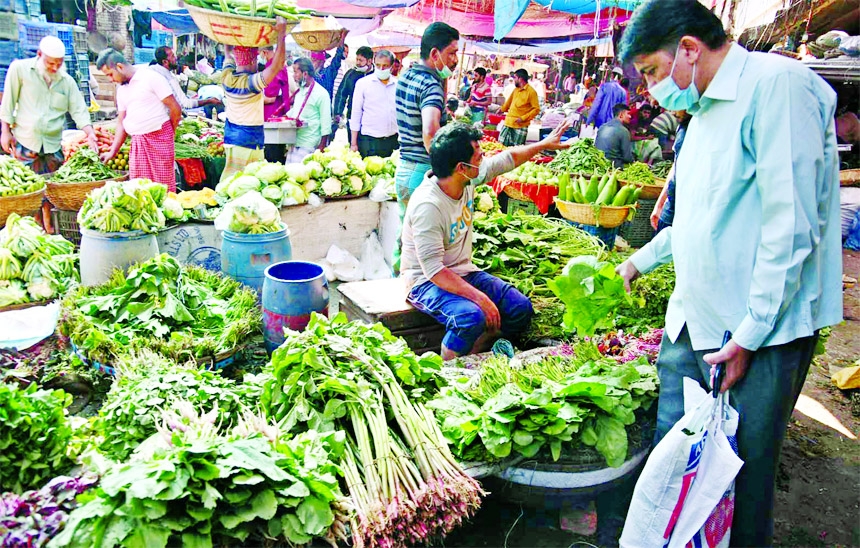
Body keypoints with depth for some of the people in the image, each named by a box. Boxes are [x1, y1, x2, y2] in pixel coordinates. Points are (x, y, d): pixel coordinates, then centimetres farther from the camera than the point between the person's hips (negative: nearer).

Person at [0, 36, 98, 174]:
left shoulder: (68, 81, 7)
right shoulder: (19, 68, 0)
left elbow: (79, 110, 4)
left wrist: (90, 133, -12)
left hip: (53, 146, 3)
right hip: (23, 143, -3)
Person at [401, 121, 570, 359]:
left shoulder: (468, 179, -5)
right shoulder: (427, 206, -28)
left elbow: (508, 158, 14)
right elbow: (433, 270, -31)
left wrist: (544, 144, 23)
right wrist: (480, 298, -35)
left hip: (463, 272, 8)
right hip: (426, 282, -8)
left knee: (521, 308, -8)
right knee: (471, 316, -35)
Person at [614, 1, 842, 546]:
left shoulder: (777, 84, -14)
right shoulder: (705, 108, 15)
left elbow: (791, 225, -20)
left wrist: (749, 336, -18)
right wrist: (641, 261, 32)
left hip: (760, 332, -8)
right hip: (694, 320, 8)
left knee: (742, 475, 5)